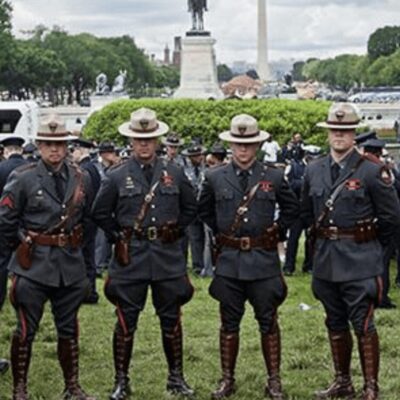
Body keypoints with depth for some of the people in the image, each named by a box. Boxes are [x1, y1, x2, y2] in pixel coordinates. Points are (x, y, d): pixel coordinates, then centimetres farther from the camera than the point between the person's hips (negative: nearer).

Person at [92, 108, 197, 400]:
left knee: (171, 319, 9)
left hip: (168, 256, 2)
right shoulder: (117, 177, -1)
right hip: (130, 257, -1)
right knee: (126, 321, 2)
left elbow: (190, 208, 15)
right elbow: (101, 213, 7)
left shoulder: (175, 174, 4)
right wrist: (119, 237, 1)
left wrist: (175, 231, 5)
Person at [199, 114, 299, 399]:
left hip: (264, 259, 0)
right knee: (229, 323, 8)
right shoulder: (215, 178, 2)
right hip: (229, 260, 1)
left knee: (269, 322, 5)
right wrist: (220, 232, 9)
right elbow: (204, 210, 17)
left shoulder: (274, 177, 1)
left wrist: (277, 231, 5)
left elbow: (292, 208, 14)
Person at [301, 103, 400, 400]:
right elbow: (306, 212, 20)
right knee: (336, 324, 15)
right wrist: (324, 237, 14)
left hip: (360, 262, -5)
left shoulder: (371, 172, -9)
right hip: (326, 261, 6)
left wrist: (369, 244, 3)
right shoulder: (314, 171, 6)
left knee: (363, 325, -5)